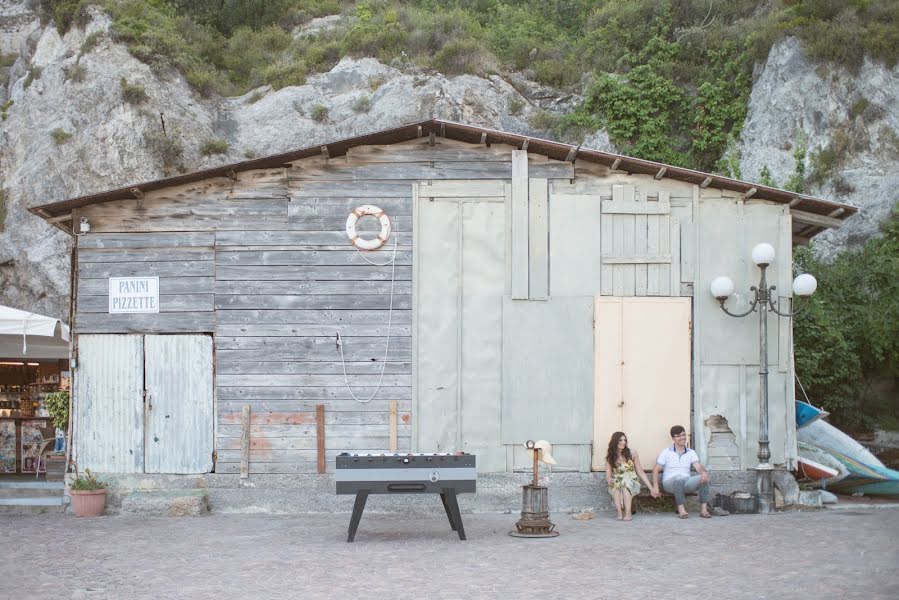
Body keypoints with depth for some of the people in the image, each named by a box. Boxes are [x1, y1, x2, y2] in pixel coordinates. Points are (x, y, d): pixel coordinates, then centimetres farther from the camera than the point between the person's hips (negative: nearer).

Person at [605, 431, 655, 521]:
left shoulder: (632, 454, 0)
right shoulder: (610, 456, 3)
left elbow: (640, 472, 2)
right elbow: (608, 475, 0)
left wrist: (651, 488, -3)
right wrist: (609, 480, -25)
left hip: (632, 484, -1)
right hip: (616, 486, 1)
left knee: (626, 481, -34)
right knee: (615, 482, -33)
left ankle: (628, 513, -38)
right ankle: (619, 513, -38)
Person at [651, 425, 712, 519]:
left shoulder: (691, 453, 13)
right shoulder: (666, 452, 6)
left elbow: (698, 466, -3)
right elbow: (656, 470, 1)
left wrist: (703, 472, -29)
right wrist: (655, 487, -14)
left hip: (686, 483, 3)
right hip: (670, 482, -3)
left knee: (702, 478, -26)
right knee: (679, 478, -38)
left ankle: (704, 509, -27)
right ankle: (681, 509, -36)